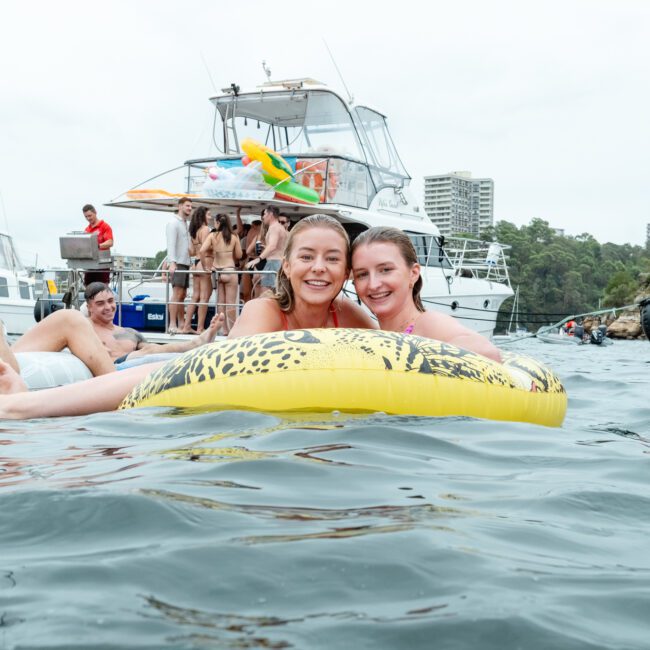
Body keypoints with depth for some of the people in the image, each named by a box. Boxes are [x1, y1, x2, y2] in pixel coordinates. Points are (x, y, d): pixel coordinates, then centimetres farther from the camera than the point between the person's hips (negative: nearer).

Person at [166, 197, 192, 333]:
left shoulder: (185, 223, 18)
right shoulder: (173, 222, -6)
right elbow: (171, 244, -16)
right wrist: (172, 262, -26)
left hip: (185, 263, 9)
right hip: (177, 263, -8)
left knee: (183, 294, 10)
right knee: (177, 293, -13)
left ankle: (181, 323, 14)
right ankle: (172, 325, -14)